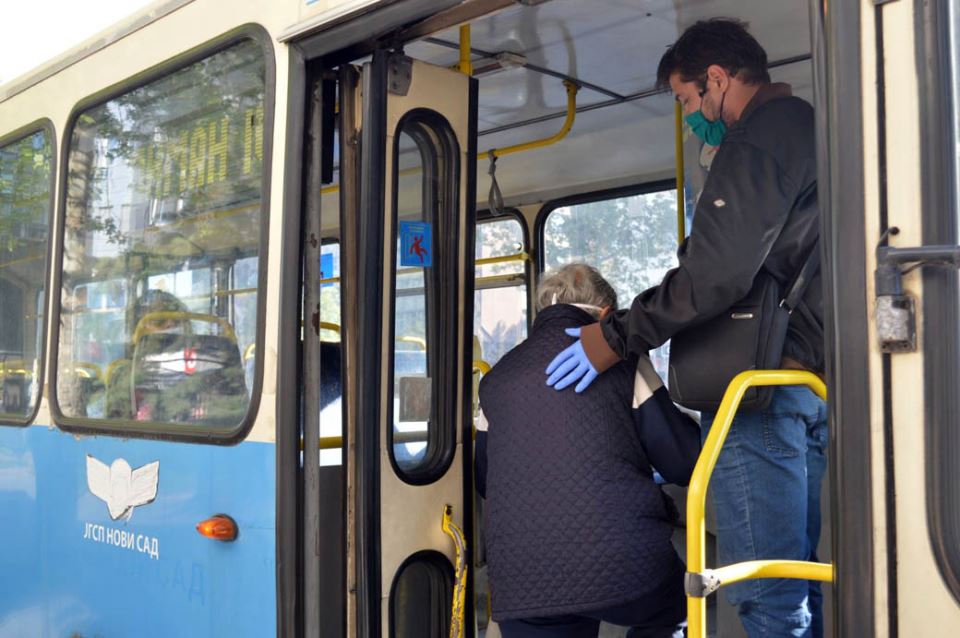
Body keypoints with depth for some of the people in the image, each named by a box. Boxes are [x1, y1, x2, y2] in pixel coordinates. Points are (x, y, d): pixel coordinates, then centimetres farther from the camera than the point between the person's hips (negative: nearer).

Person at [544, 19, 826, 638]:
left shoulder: (758, 138, -10)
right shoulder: (815, 127, 21)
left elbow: (716, 274, -22)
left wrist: (616, 338, -12)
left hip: (761, 384, -10)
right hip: (825, 377, 10)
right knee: (805, 580, 16)